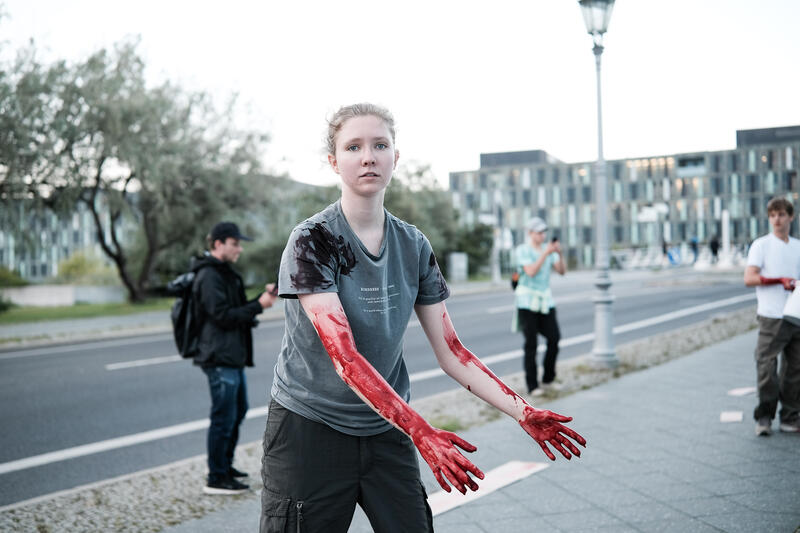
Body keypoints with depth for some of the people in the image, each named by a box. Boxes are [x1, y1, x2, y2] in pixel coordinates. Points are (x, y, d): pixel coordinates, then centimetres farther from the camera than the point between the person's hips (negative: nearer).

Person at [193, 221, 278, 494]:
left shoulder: (224, 273, 17)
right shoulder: (209, 276, -16)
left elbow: (237, 310, 19)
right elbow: (223, 316, -21)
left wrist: (263, 297, 6)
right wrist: (259, 305, -18)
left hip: (233, 357, 11)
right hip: (220, 358, -11)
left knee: (238, 410, 20)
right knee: (224, 417, -5)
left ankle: (225, 465, 33)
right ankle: (216, 479, 4)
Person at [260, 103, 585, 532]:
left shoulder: (413, 247, 1)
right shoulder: (312, 241, -14)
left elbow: (450, 353, 2)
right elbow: (344, 356, -24)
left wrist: (523, 413, -8)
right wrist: (420, 431, -33)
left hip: (385, 432, 4)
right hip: (308, 429, -4)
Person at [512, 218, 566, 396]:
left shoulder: (548, 250, 10)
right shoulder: (522, 250, -6)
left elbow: (562, 271, 1)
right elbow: (531, 272, -20)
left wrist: (559, 254, -16)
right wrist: (546, 253, -26)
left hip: (545, 300, 5)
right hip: (527, 301, -5)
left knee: (554, 339, -1)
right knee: (531, 344, -5)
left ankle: (548, 380, 12)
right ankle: (532, 386, 1)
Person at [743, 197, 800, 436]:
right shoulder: (761, 245, 0)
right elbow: (749, 279, -9)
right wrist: (780, 280, -17)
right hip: (771, 317, -5)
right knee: (766, 367, -6)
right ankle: (764, 417, 7)